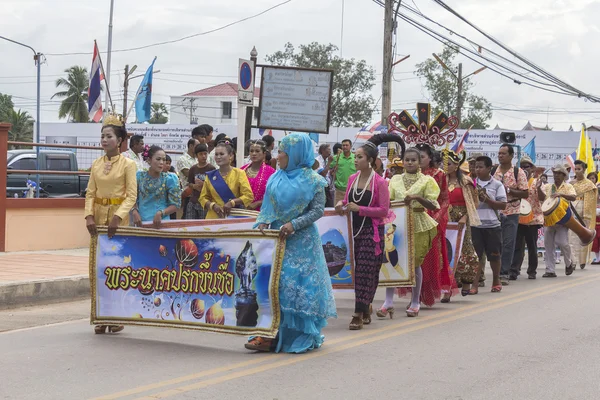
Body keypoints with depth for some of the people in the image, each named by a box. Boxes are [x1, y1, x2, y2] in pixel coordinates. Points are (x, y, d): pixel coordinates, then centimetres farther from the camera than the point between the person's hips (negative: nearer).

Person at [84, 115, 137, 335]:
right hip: (98, 217, 4)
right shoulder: (96, 164, 11)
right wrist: (89, 215, -9)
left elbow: (131, 196, -9)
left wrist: (118, 217, -21)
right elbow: (90, 193, 8)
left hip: (118, 216, -4)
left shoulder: (128, 164, -3)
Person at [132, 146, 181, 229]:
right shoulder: (139, 176, 3)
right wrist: (135, 212, -9)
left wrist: (161, 213, -18)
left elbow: (175, 204, -3)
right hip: (141, 222, 2)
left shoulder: (170, 179, -3)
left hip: (161, 223, -2)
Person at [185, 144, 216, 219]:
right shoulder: (193, 169, 9)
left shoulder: (211, 169, -4)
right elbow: (189, 183, 15)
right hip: (193, 201, 4)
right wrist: (194, 186, -7)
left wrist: (203, 184, -19)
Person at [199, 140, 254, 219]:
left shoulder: (239, 173, 0)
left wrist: (232, 203, -18)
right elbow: (203, 198, 11)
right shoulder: (210, 176, 9)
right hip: (213, 217, 3)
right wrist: (213, 205, -9)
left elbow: (249, 196, -7)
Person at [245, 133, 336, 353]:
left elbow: (318, 210, -8)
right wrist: (263, 222, -6)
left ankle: (301, 336, 1)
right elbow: (267, 205, 14)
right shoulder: (276, 178, 11)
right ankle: (271, 334, 4)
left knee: (297, 286, -6)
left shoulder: (312, 180, -3)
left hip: (301, 241, -5)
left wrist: (294, 224, -19)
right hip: (276, 237, 5)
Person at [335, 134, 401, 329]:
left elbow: (384, 210, -15)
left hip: (372, 231, -6)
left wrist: (359, 209, -20)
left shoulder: (379, 182, -11)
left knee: (365, 271, -7)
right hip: (356, 230, 6)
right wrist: (342, 205, -6)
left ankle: (359, 313, -6)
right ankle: (366, 307, 25)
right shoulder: (352, 179, 7)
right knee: (359, 270, 10)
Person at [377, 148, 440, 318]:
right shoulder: (395, 180, 11)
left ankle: (415, 302, 16)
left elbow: (432, 205, -7)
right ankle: (388, 301, -7)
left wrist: (417, 197, -21)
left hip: (419, 224, -2)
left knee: (416, 262, 4)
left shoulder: (427, 181, 1)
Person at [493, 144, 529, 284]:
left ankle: (504, 273, -1)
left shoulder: (518, 172, -1)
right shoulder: (493, 172, 7)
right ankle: (497, 272, 16)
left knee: (508, 243, -4)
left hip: (511, 212, -3)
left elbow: (525, 193, -4)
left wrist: (508, 190, -15)